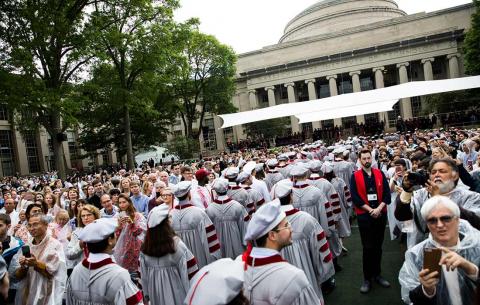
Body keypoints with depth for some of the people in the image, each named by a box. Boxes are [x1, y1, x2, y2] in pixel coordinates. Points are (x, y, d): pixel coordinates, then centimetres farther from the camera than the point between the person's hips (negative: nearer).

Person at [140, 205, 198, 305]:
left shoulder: (144, 248, -7)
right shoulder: (177, 244, -20)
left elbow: (143, 274, 2)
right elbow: (188, 272, -16)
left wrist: (147, 294, 14)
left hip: (156, 294, 4)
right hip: (176, 292, -4)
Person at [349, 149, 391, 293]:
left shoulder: (380, 174, 4)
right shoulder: (355, 176, -4)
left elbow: (387, 193, 0)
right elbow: (355, 197, -10)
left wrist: (378, 208, -14)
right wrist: (370, 210, -16)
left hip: (380, 214, 3)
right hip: (364, 215, -3)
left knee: (378, 246, 13)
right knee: (368, 247, 1)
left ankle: (377, 274, 26)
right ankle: (367, 278, 13)